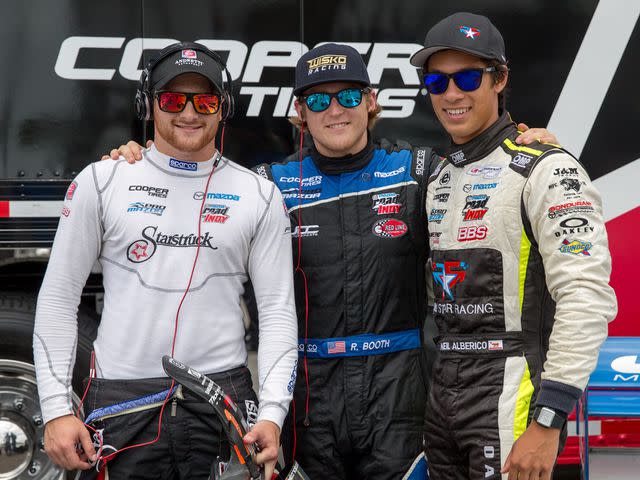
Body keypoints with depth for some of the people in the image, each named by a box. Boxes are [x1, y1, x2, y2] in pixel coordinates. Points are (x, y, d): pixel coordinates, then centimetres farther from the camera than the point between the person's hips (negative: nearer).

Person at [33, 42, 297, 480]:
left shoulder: (259, 194, 5)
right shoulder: (102, 181, 4)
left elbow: (278, 310, 3)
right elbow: (58, 297, 4)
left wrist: (272, 412, -8)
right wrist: (57, 409, -3)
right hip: (123, 402, 0)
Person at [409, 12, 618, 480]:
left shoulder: (546, 170, -10)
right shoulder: (438, 178, 14)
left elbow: (587, 297, -19)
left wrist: (547, 423, -23)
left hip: (511, 400, -7)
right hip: (441, 397, 7)